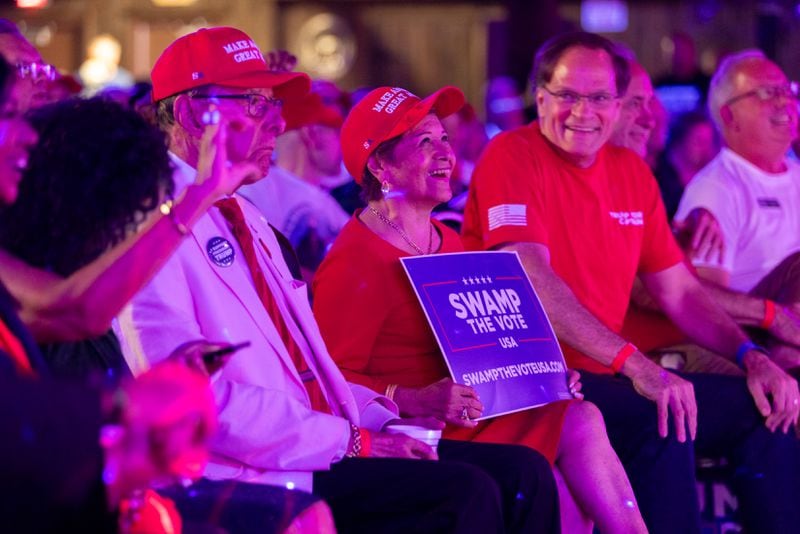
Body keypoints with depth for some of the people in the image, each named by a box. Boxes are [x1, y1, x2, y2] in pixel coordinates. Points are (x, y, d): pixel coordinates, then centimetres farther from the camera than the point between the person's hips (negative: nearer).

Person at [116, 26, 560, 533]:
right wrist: (350, 441, -17)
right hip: (258, 480, -9)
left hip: (323, 448, 9)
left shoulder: (245, 218, 21)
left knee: (523, 471, -4)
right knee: (468, 492, -22)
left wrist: (379, 415, 6)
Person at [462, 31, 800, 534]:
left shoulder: (631, 170, 13)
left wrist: (751, 357, -1)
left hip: (604, 375, 8)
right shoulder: (514, 157, -9)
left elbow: (679, 291, 16)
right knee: (662, 422, -31)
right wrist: (634, 363, -31)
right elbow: (532, 280, -22)